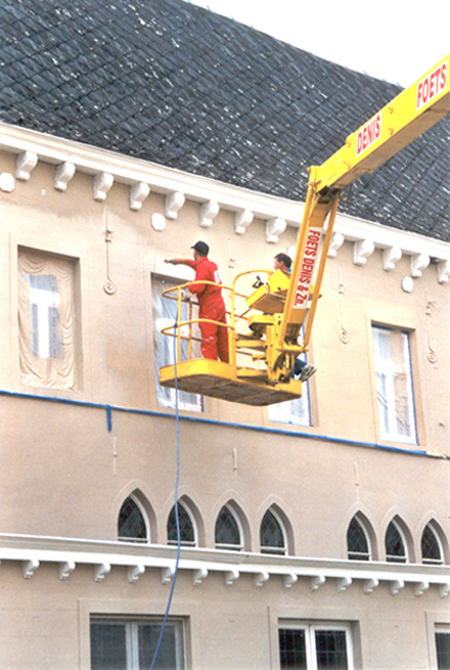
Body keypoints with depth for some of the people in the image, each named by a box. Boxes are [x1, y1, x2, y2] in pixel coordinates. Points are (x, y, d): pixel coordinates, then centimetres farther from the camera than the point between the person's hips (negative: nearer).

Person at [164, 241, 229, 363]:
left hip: (209, 308, -9)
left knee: (208, 340, -11)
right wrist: (178, 261, 46)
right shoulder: (212, 265, 16)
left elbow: (198, 287, -22)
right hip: (220, 305, 9)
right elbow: (194, 263, 35)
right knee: (222, 340, 8)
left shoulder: (202, 267, -10)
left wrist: (189, 286, -1)